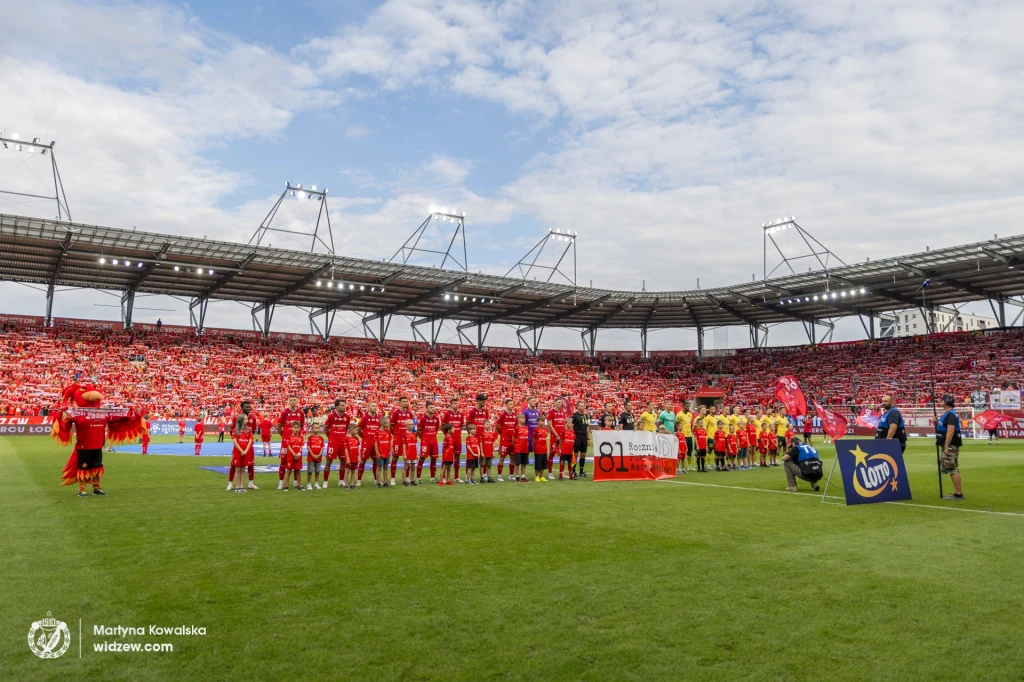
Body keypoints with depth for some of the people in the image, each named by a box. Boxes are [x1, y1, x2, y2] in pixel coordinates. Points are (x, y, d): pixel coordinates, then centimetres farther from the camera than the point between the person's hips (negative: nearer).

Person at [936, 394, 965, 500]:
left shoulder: (951, 414, -16)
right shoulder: (947, 413, 16)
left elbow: (950, 431, -24)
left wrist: (946, 447, -26)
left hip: (951, 446, -11)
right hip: (948, 446, 11)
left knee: (953, 470, -8)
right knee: (953, 469, 15)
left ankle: (958, 494, -6)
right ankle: (957, 492, 21)